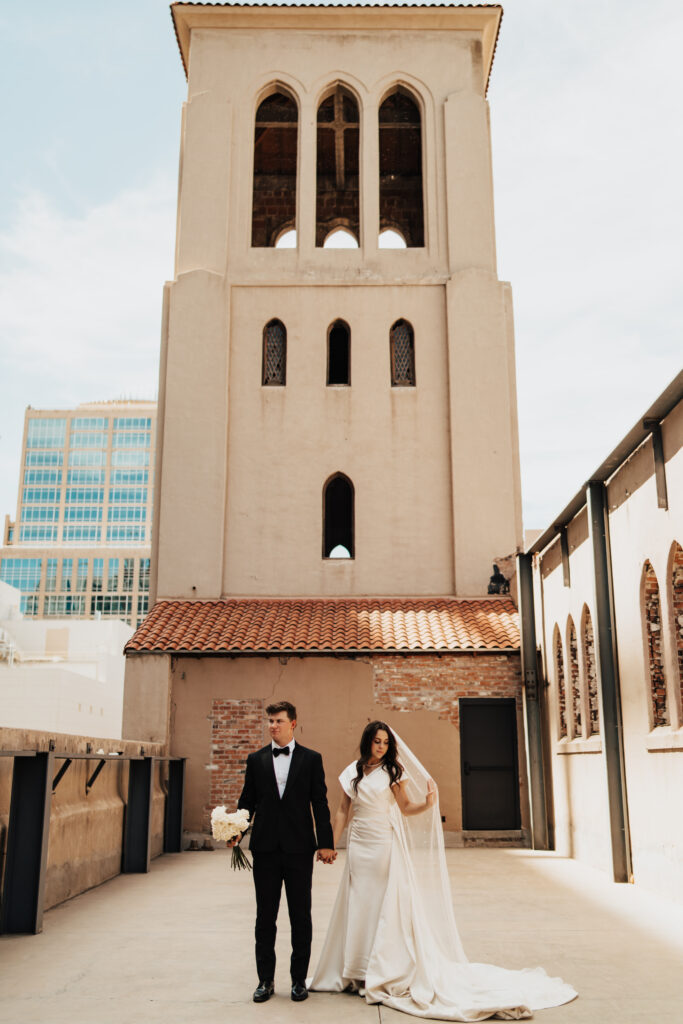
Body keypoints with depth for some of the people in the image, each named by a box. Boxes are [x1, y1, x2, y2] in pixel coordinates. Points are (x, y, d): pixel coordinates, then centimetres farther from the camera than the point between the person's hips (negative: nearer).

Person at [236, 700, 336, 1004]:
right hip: (265, 849, 2)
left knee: (301, 916, 7)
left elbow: (320, 804, 1)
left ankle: (299, 979, 19)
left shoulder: (311, 759, 2)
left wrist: (326, 843, -5)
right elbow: (247, 800, 8)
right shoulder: (256, 760, 7)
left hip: (299, 848, -1)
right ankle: (265, 979, 21)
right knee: (265, 916, 9)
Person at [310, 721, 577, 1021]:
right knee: (358, 906, 7)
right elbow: (343, 811, 10)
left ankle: (386, 971, 7)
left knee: (388, 906, -3)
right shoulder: (351, 772, 6)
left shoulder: (393, 771, -1)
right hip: (358, 847, 3)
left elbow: (405, 807, 1)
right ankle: (357, 972, 19)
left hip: (386, 847, -3)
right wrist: (330, 844, 6)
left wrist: (428, 803, -18)